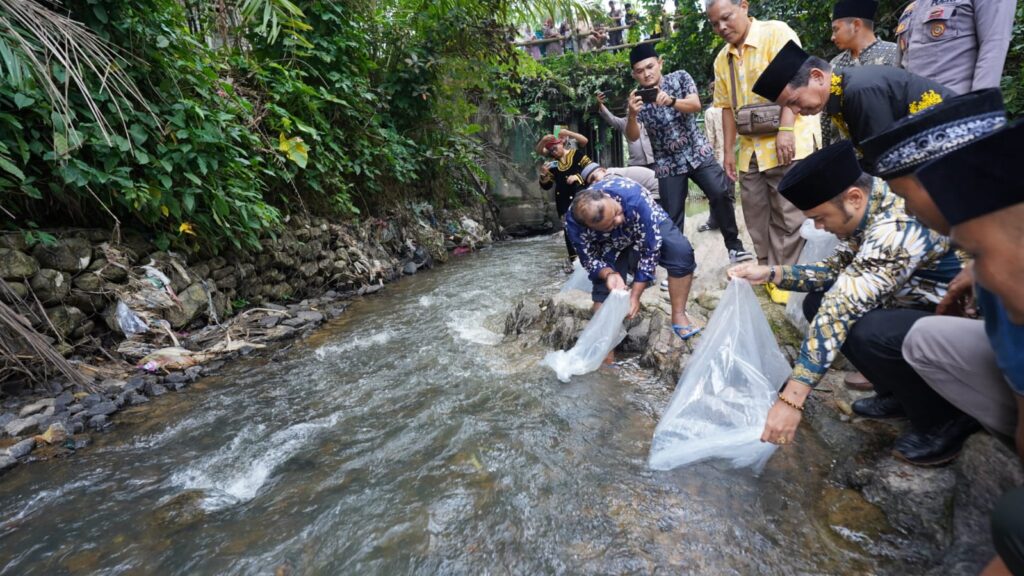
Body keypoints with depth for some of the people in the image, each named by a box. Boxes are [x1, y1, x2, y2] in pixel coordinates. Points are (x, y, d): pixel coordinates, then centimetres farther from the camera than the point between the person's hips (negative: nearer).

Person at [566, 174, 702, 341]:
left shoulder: (632, 195, -42)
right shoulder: (574, 224, -35)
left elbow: (651, 249, -34)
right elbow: (589, 260, -19)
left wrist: (635, 294, -32)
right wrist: (609, 274, -40)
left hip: (651, 228, -1)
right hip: (613, 247, 1)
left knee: (681, 251, -28)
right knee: (605, 289, -17)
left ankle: (678, 315, -11)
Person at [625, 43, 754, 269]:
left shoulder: (680, 77, -1)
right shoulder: (638, 98, -3)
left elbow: (695, 105, -17)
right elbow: (632, 136, -14)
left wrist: (671, 100, -37)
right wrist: (632, 114, -36)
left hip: (698, 152, 0)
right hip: (668, 164, 0)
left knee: (720, 194, -12)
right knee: (672, 217, -3)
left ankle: (734, 246, 4)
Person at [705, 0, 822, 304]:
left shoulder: (776, 32, -5)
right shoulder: (722, 59, 13)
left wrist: (786, 130, -25)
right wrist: (729, 151, 12)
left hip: (789, 141, -7)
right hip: (752, 148, 7)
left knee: (789, 215, -4)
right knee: (757, 215, 10)